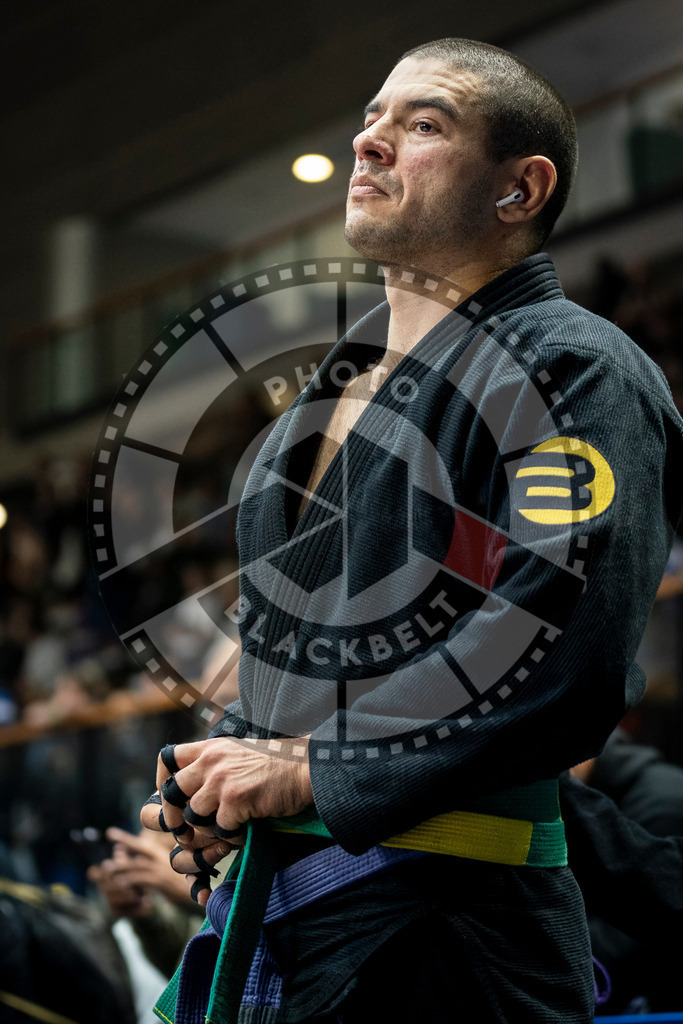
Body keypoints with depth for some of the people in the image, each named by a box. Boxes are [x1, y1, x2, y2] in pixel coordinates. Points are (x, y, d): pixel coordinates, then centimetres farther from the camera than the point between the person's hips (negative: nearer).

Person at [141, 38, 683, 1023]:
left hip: (436, 921, -8)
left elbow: (562, 659, -22)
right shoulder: (338, 386, 19)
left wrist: (311, 773, -17)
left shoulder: (575, 370, -8)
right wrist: (220, 779, 5)